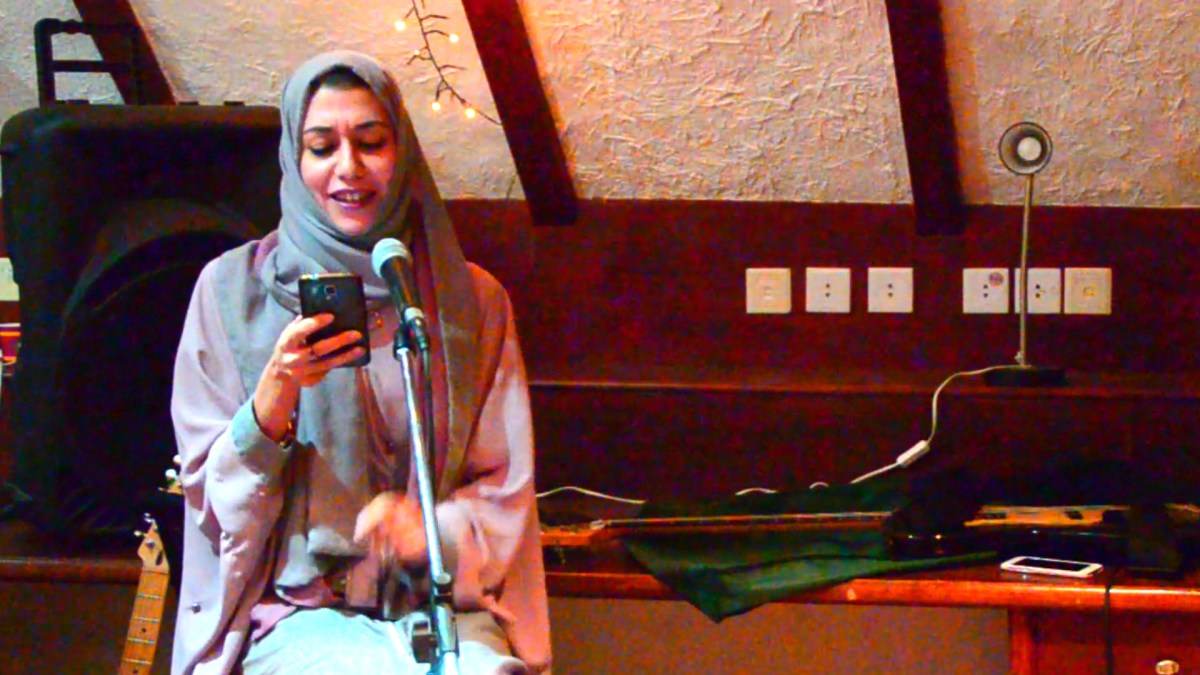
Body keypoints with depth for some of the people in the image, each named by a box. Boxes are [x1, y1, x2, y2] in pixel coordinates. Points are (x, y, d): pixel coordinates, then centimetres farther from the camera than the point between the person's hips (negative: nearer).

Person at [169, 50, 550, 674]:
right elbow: (209, 496, 4)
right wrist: (273, 400, -15)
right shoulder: (234, 289, 5)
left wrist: (431, 531, -13)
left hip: (440, 599, 3)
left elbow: (503, 488, 9)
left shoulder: (472, 300, 10)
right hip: (294, 608, -2)